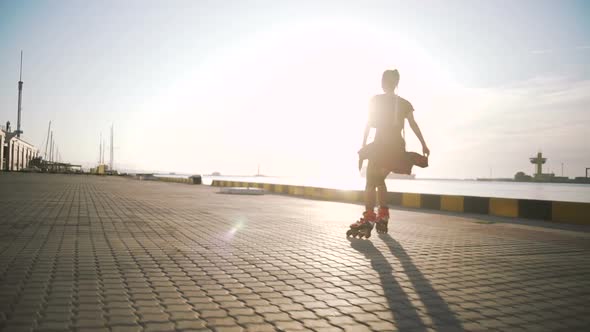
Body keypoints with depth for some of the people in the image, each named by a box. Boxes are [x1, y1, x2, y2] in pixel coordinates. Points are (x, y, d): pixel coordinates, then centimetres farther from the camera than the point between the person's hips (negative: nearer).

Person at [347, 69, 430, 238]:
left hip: (380, 146, -5)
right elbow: (413, 124, 5)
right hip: (397, 147, 5)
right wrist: (424, 145, 5)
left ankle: (368, 217, -23)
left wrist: (363, 145, -4)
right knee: (379, 179, 20)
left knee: (371, 182, -6)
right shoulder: (404, 103, 11)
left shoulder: (376, 100, 0)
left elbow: (369, 124, -4)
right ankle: (383, 217, 18)